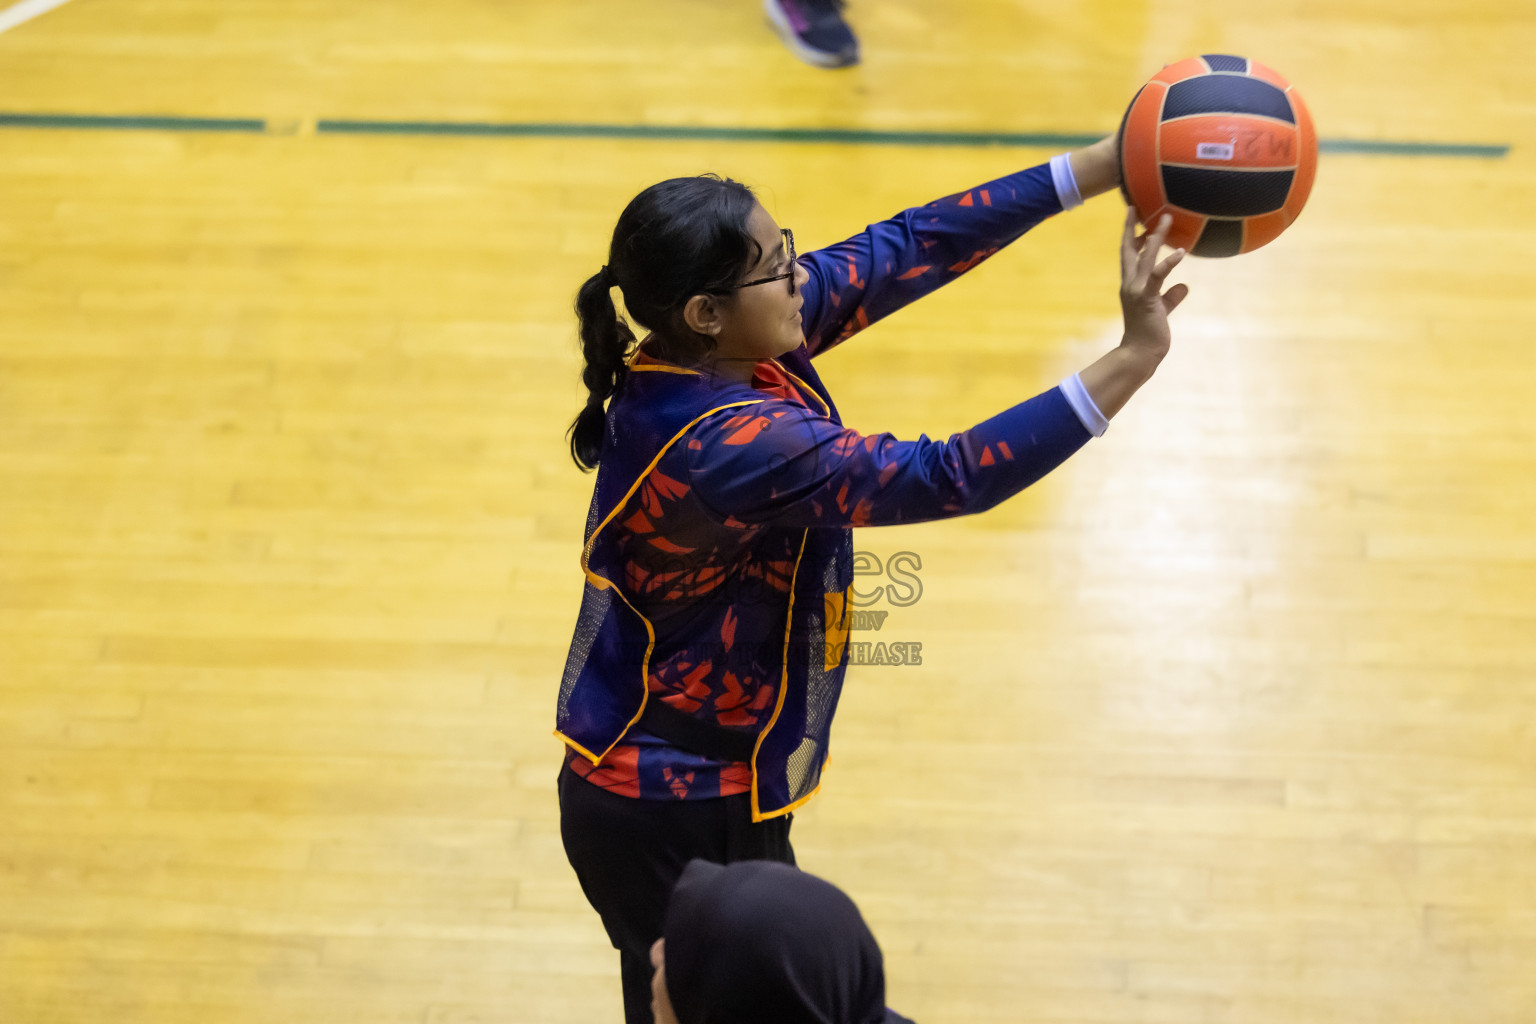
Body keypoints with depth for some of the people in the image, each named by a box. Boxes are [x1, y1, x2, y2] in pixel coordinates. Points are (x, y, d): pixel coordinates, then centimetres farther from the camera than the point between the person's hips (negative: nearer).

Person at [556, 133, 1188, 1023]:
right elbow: (943, 478, -33)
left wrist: (1102, 166, -6)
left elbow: (902, 251, -4)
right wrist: (1133, 359, -33)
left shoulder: (725, 350, -6)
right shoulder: (720, 445, -32)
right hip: (677, 829, -9)